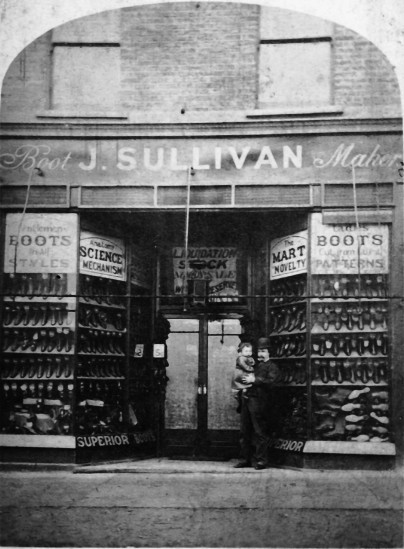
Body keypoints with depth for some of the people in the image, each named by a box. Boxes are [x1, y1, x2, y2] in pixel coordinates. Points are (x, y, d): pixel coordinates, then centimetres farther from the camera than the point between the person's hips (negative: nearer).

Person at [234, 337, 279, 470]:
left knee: (259, 432, -5)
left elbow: (270, 381, -13)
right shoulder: (254, 365, 24)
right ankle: (246, 459, 16)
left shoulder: (272, 367, 4)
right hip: (246, 399, 7)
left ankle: (261, 460, 0)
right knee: (244, 431, 9)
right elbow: (239, 376, 28)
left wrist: (254, 380, -16)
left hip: (258, 400, -7)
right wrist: (244, 378, 5)